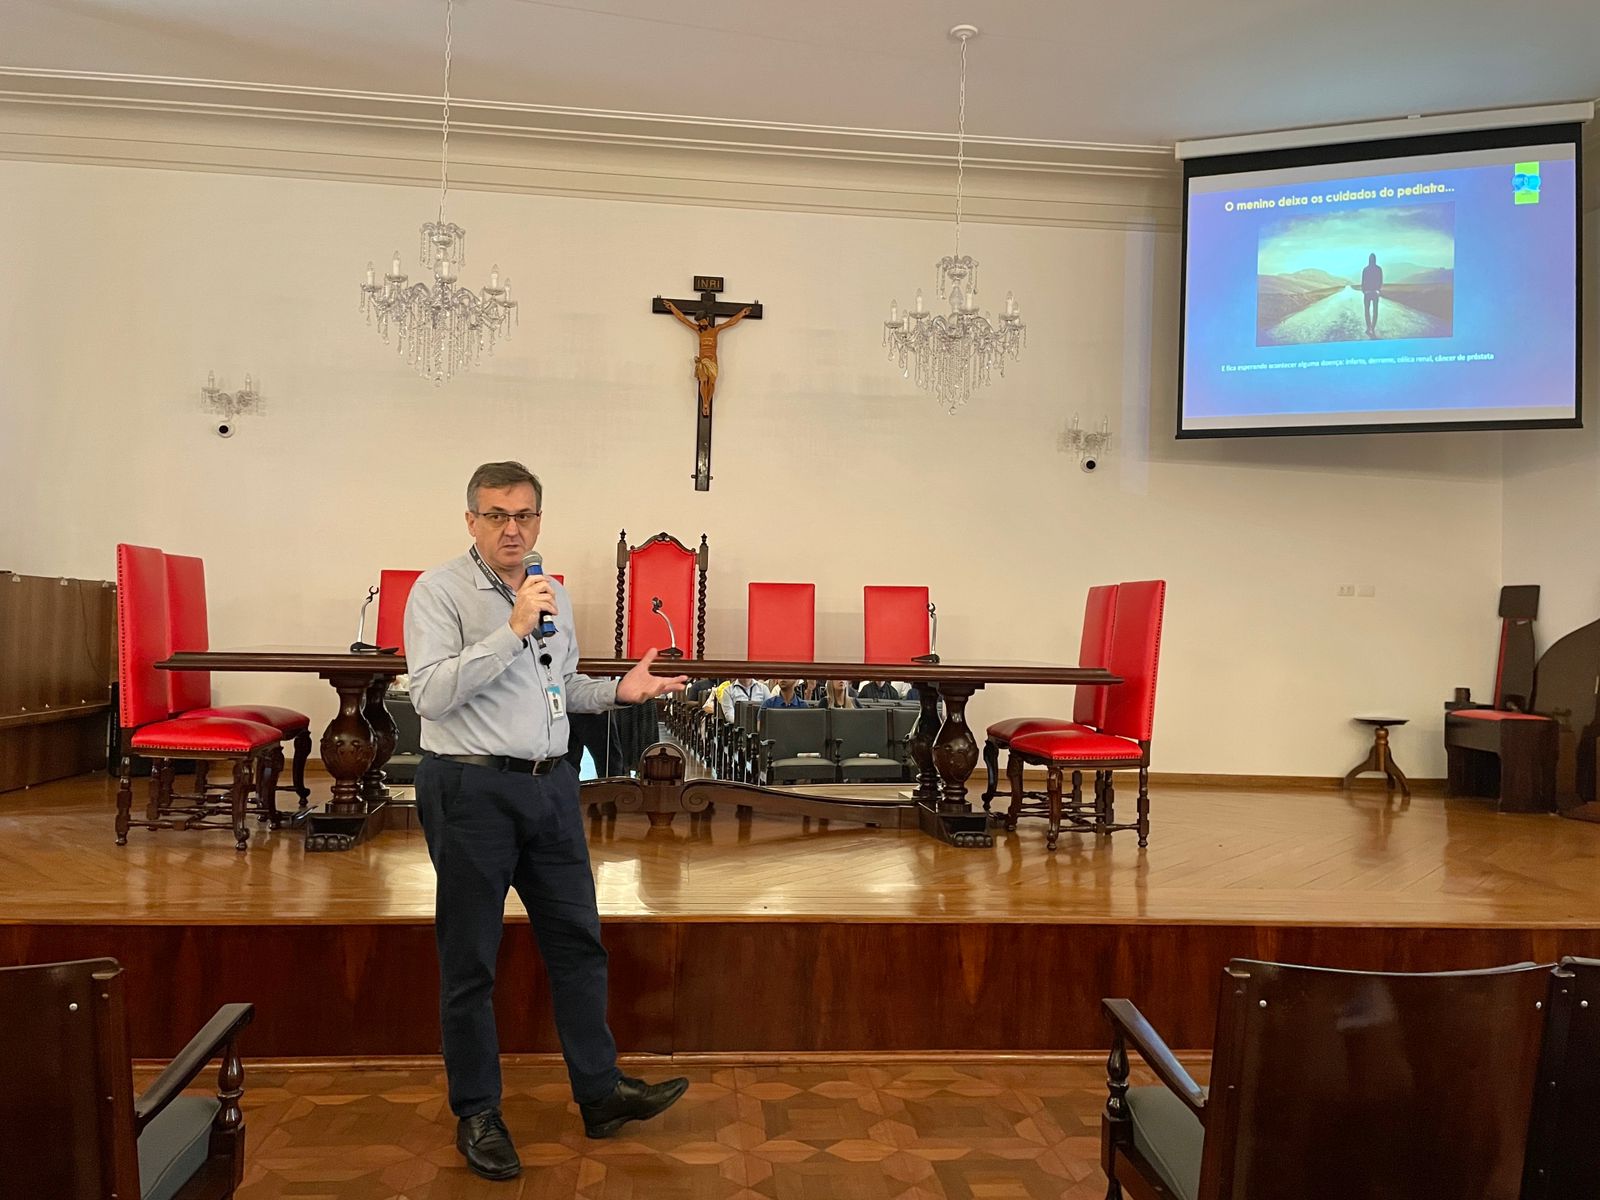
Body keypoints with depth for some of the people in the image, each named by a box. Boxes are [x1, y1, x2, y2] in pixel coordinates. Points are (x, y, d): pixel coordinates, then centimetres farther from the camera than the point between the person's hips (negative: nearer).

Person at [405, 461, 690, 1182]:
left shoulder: (552, 595, 12)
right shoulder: (441, 591, -8)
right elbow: (431, 693, -20)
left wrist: (620, 690, 5)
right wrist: (513, 630, -24)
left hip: (550, 785, 6)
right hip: (471, 790, -6)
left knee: (577, 941, 12)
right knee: (470, 960, 6)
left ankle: (599, 1093, 25)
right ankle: (476, 1113, 22)